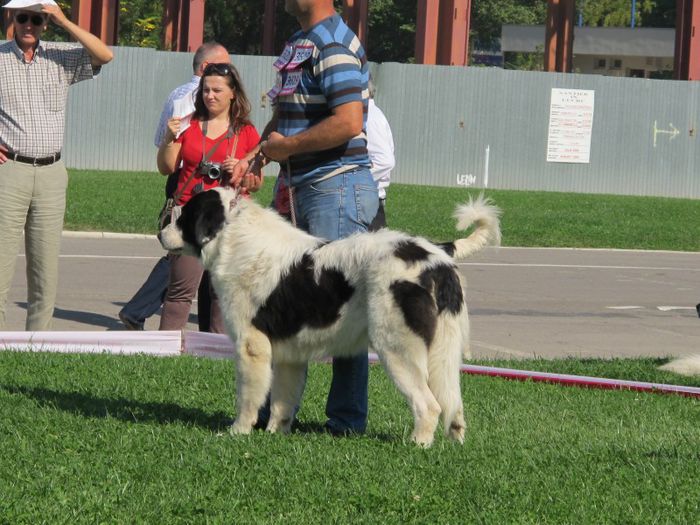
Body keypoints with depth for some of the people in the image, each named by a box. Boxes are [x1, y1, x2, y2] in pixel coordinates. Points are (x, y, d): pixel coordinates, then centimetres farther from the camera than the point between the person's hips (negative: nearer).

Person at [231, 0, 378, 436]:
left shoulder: (334, 46, -15)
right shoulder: (299, 44, 16)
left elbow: (348, 122, -25)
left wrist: (286, 146, -15)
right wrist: (255, 158, 13)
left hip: (336, 189, -10)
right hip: (302, 189, 10)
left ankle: (348, 420, -2)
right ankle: (274, 411, 19)